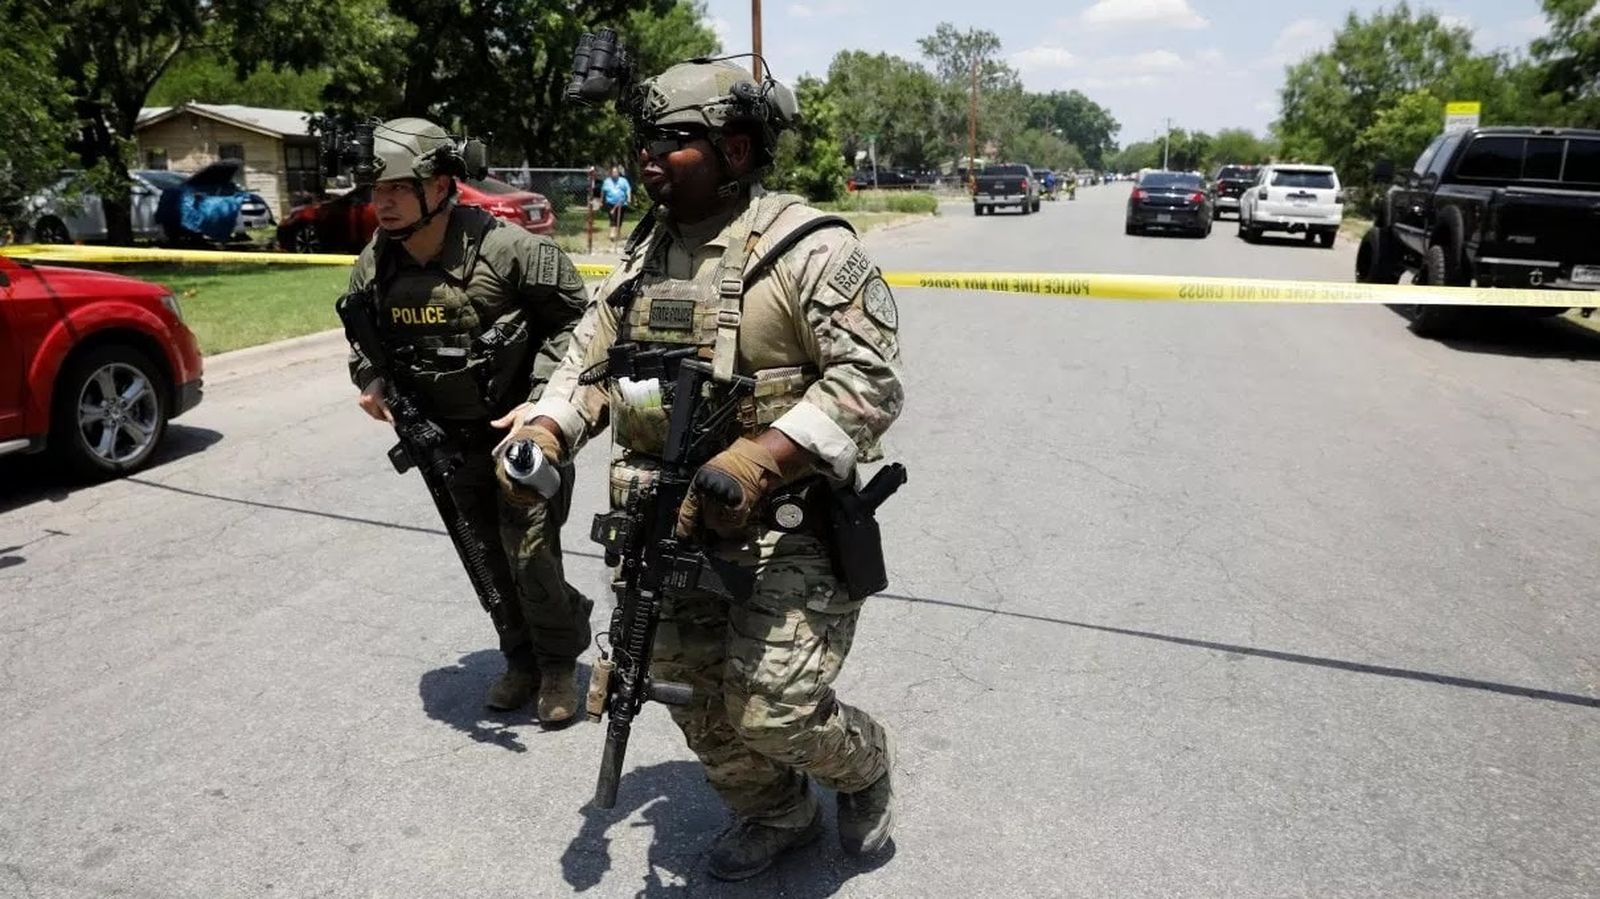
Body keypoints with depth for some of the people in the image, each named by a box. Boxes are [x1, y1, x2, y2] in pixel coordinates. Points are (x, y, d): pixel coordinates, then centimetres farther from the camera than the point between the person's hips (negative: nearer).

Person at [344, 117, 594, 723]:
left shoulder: (505, 249, -22)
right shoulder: (375, 266, -5)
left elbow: (577, 318, -13)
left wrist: (541, 398, -20)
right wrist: (370, 381, -7)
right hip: (448, 440, 6)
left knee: (529, 554, -4)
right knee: (490, 558, 16)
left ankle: (559, 666, 21)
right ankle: (523, 659, 36)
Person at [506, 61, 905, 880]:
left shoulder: (807, 247, -12)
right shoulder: (641, 257, 11)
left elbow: (870, 378, -19)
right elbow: (588, 365, 16)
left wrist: (757, 460, -28)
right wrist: (542, 436, -4)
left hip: (784, 529, -7)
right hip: (671, 527, 7)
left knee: (772, 711, -7)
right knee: (695, 701, 15)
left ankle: (862, 765, 29)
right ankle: (777, 816, 42)